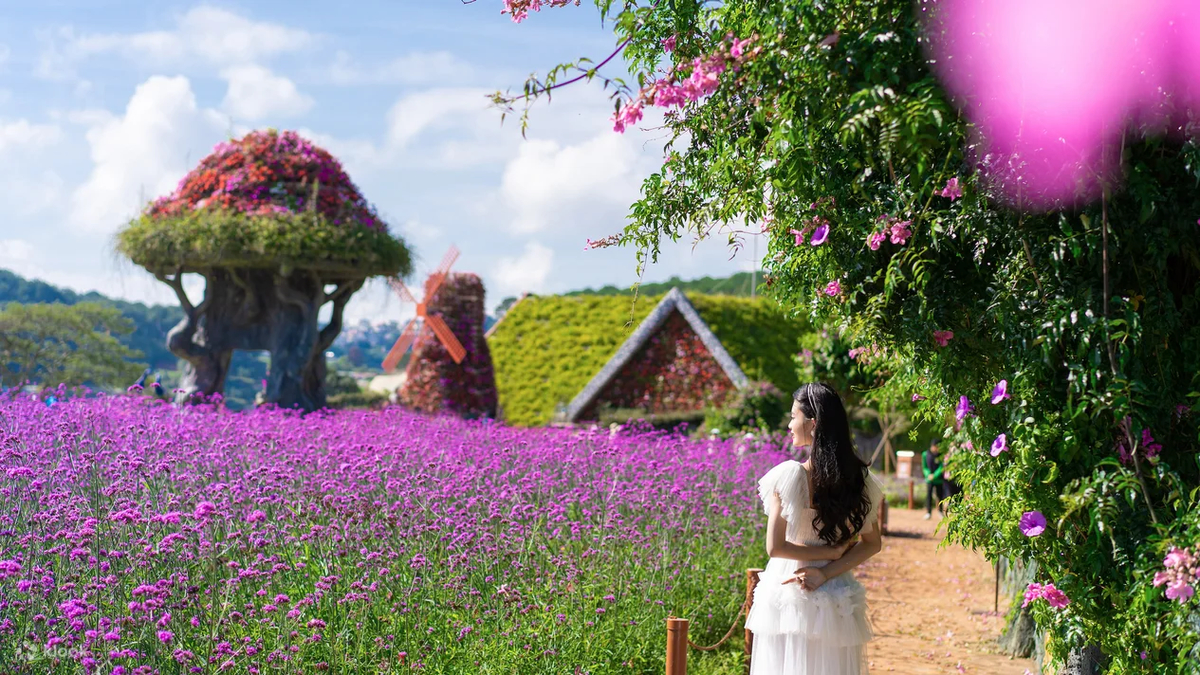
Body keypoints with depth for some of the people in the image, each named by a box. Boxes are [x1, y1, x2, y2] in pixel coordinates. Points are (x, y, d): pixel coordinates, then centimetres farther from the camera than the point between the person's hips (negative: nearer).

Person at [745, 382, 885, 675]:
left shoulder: (789, 475, -16)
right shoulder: (858, 478, -2)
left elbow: (775, 547, -16)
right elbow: (872, 543, 1)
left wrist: (830, 552, -7)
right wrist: (826, 572, -7)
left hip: (788, 597, -4)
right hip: (836, 601, 4)